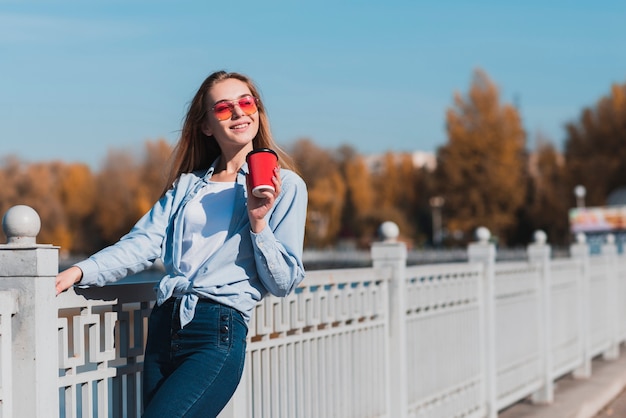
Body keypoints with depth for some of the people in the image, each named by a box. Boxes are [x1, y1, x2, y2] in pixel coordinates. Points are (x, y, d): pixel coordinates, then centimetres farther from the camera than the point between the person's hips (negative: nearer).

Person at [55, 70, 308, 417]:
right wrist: (79, 272, -8)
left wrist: (258, 221, -13)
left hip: (219, 335, -6)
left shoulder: (286, 185, 3)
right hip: (164, 328, 6)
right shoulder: (187, 185, 17)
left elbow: (283, 283, 0)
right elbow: (141, 245, 6)